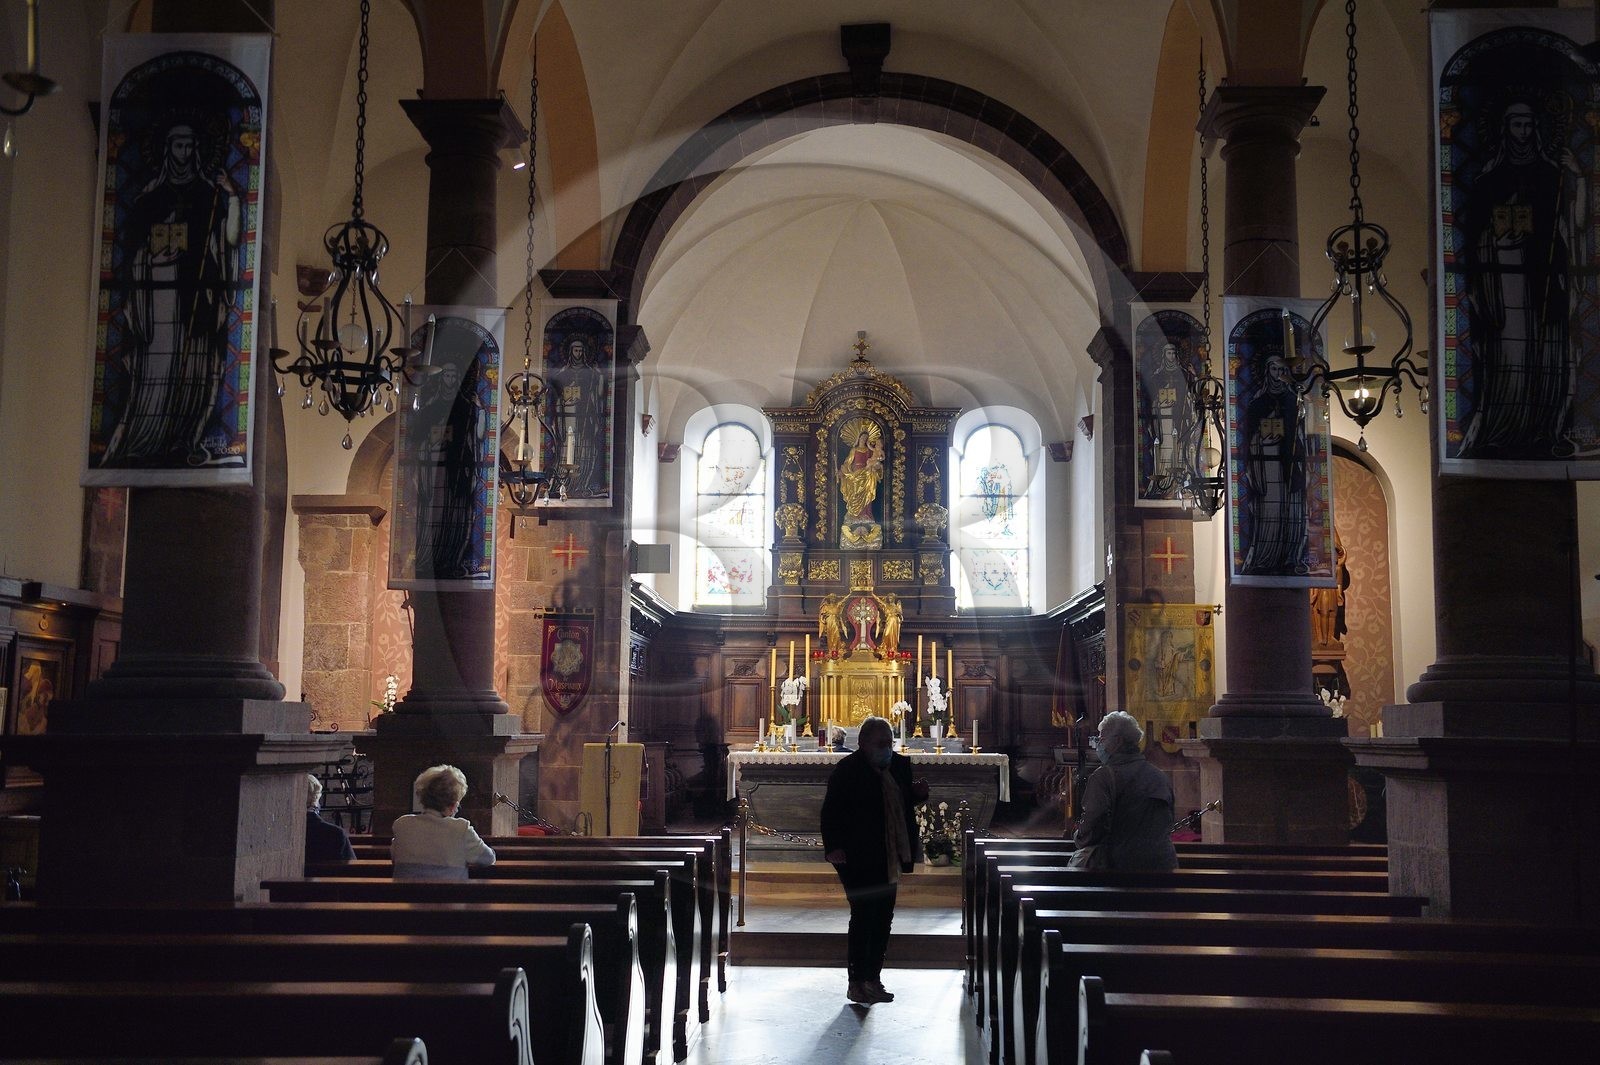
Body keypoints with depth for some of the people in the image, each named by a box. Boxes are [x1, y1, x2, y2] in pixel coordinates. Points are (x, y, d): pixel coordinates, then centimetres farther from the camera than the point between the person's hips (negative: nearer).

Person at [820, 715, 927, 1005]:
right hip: (858, 858, -7)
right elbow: (831, 810, -13)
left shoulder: (899, 766, 10)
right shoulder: (848, 769, -11)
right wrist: (834, 847, -21)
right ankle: (857, 983, 2)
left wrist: (917, 793, 3)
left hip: (888, 858, 7)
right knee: (863, 915, -6)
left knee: (884, 916, 8)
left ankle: (873, 978, 18)